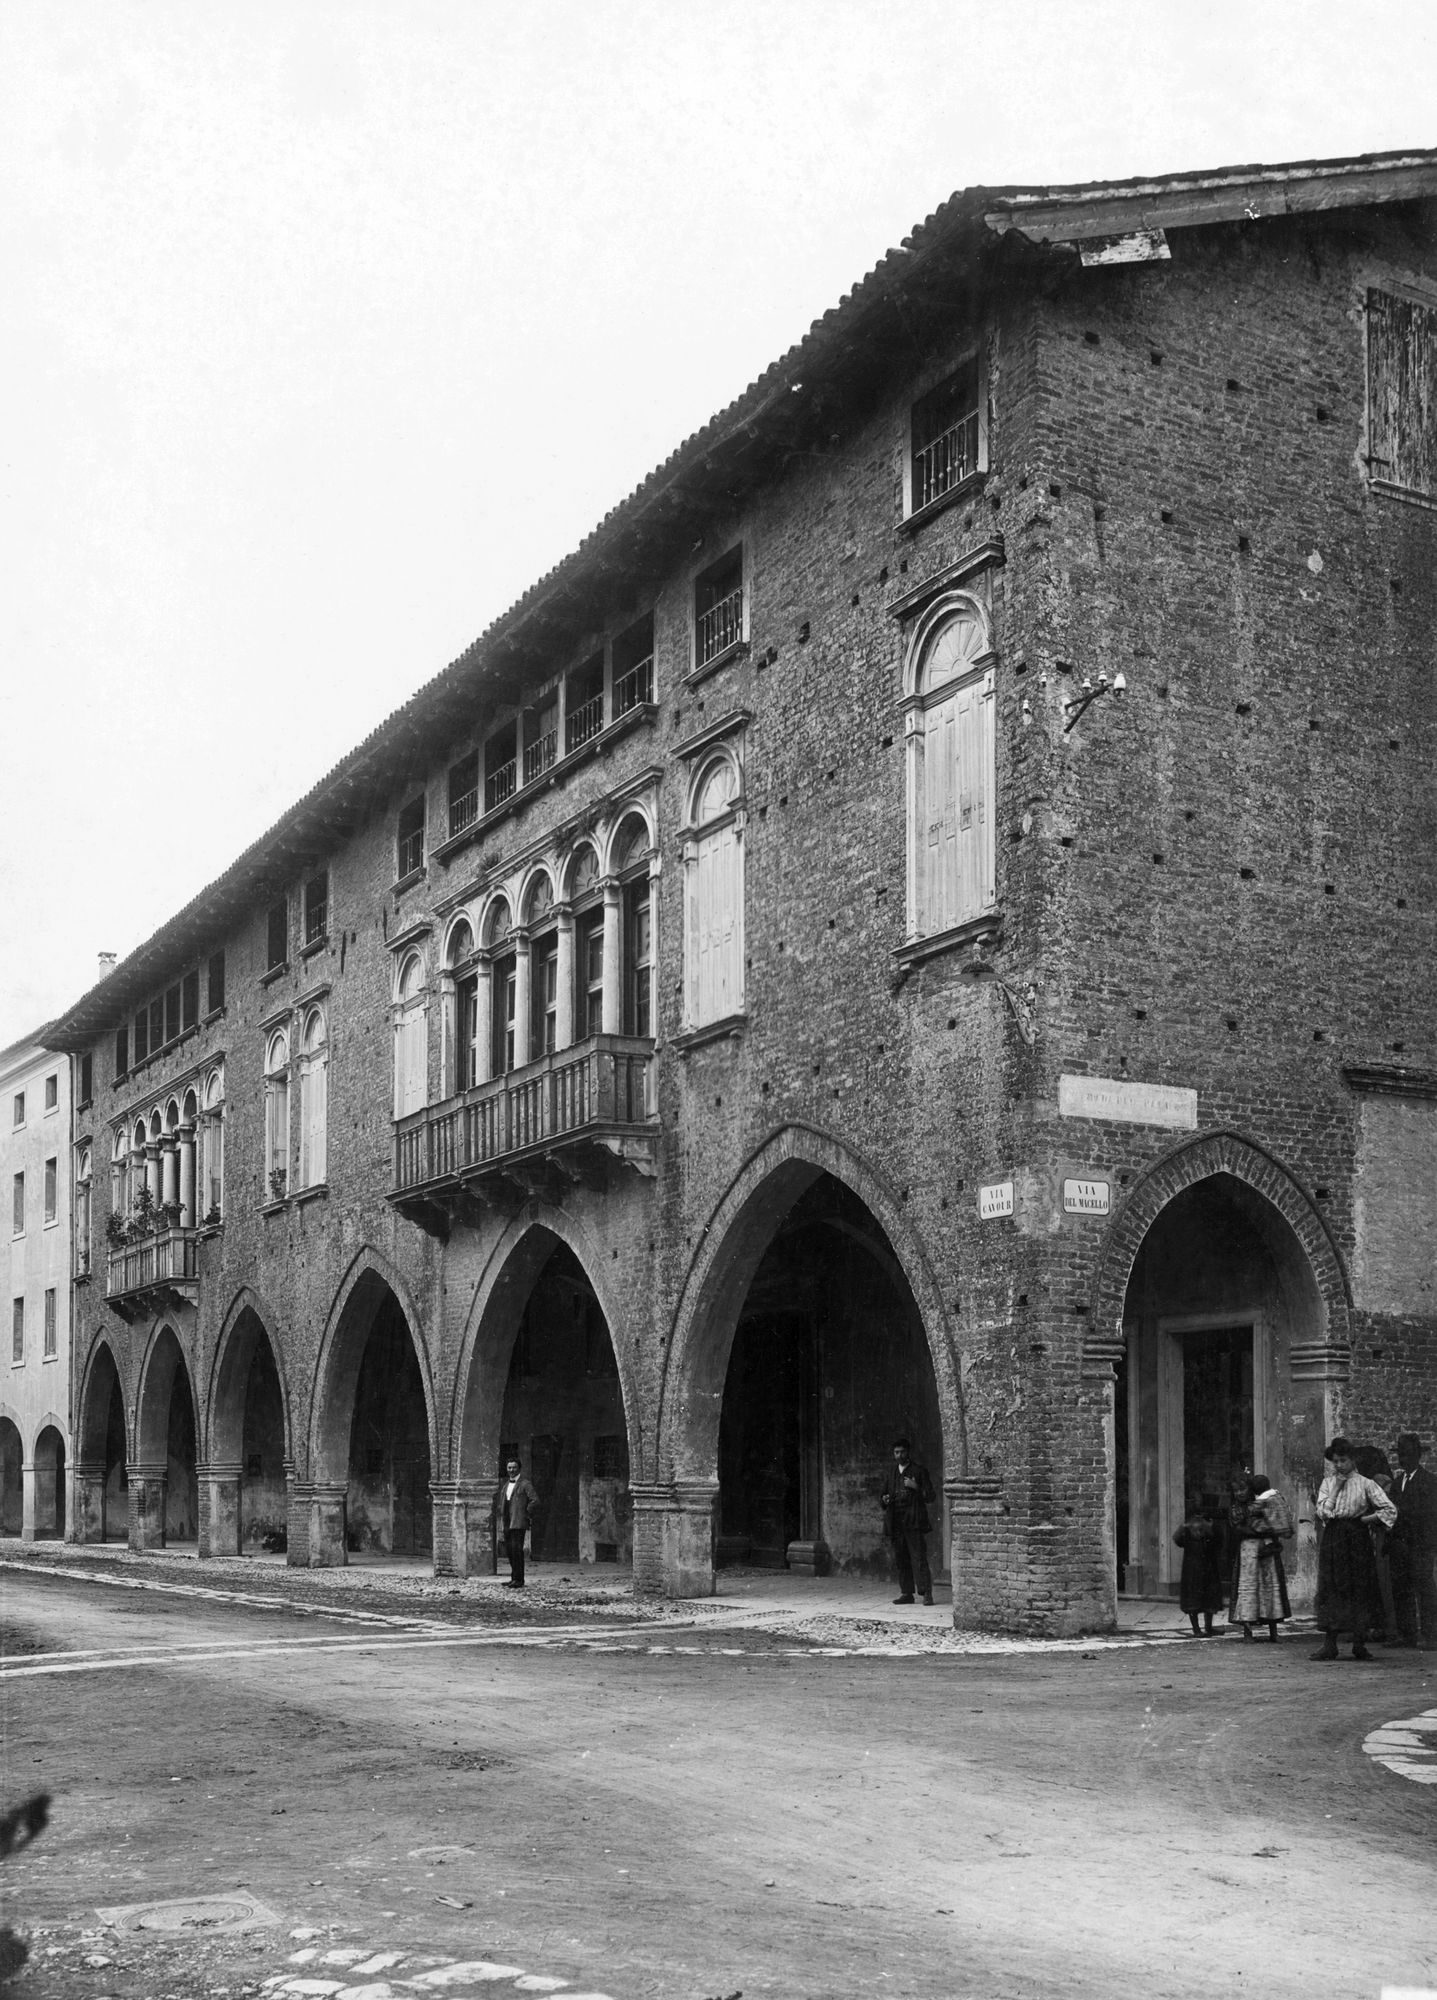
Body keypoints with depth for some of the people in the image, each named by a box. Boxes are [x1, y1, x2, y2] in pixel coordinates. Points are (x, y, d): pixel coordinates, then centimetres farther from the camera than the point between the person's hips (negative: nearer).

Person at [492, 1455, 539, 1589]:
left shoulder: (524, 1484, -4)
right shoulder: (504, 1483, 17)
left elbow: (535, 1500, -12)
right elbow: (499, 1501, 26)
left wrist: (526, 1513, -8)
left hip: (518, 1522, -7)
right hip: (506, 1522, 7)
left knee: (516, 1549, -11)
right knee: (509, 1551, 8)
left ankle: (519, 1580, -9)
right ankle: (514, 1578, 16)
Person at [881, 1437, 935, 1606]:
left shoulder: (918, 1471, 4)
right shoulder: (891, 1473, 17)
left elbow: (930, 1496, 1)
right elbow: (885, 1493, 26)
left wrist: (916, 1487, -15)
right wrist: (885, 1499, 3)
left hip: (913, 1522, -5)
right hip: (896, 1523, 5)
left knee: (919, 1559, -9)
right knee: (902, 1560, 5)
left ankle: (926, 1593, -9)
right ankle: (906, 1593, 10)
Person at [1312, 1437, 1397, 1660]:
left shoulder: (1365, 1484, 1)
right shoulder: (1327, 1483, 10)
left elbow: (1389, 1510, -3)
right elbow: (1322, 1512, -3)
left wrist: (1364, 1519, -6)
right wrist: (1337, 1487, -6)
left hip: (1357, 1540, -2)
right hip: (1332, 1539, 2)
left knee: (1360, 1591, -1)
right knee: (1330, 1590, -1)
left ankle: (1359, 1644, 7)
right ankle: (1329, 1644, 0)